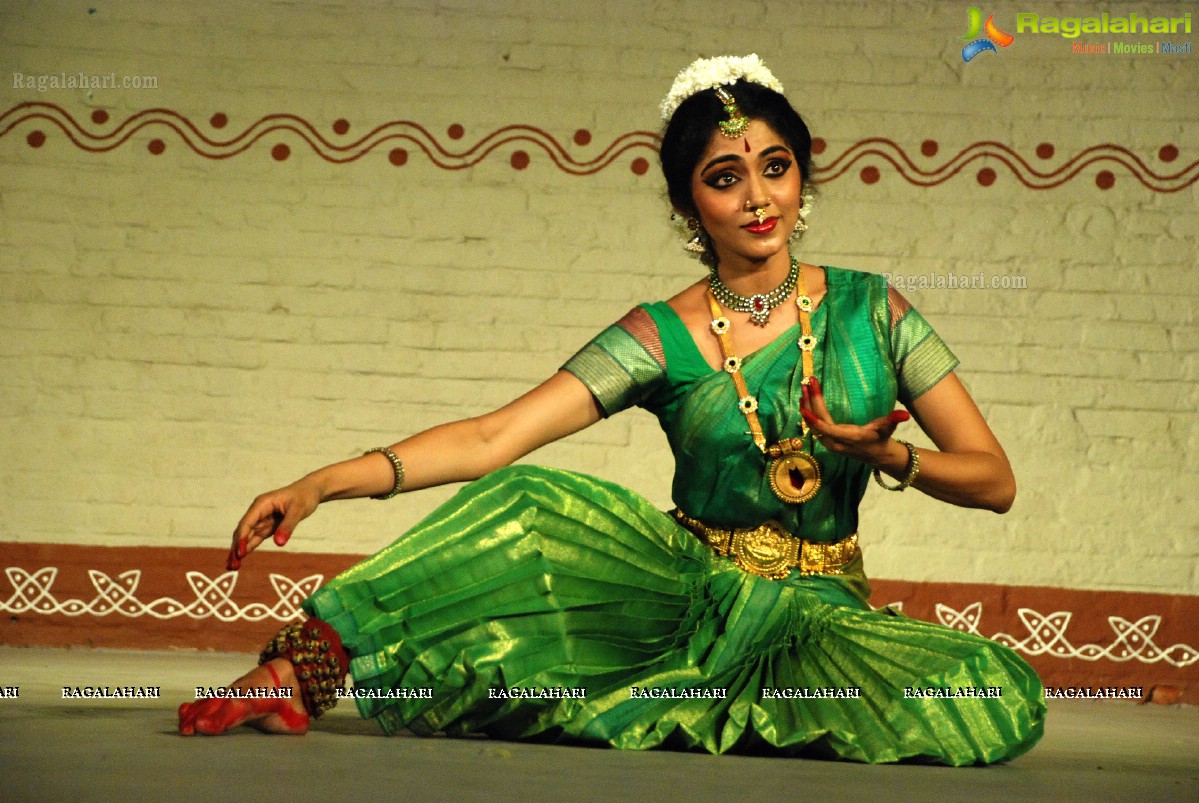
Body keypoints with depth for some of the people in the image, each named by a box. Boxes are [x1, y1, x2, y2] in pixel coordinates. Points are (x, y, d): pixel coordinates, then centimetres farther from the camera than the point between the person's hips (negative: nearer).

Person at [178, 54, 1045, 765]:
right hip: (688, 596, -1)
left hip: (821, 610, 2)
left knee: (994, 696, -30)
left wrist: (887, 454, -19)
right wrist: (324, 483, -26)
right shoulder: (660, 339, -3)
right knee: (535, 507, -30)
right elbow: (494, 437, -14)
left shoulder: (872, 310, 1)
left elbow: (995, 479, 2)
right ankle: (298, 676, -33)